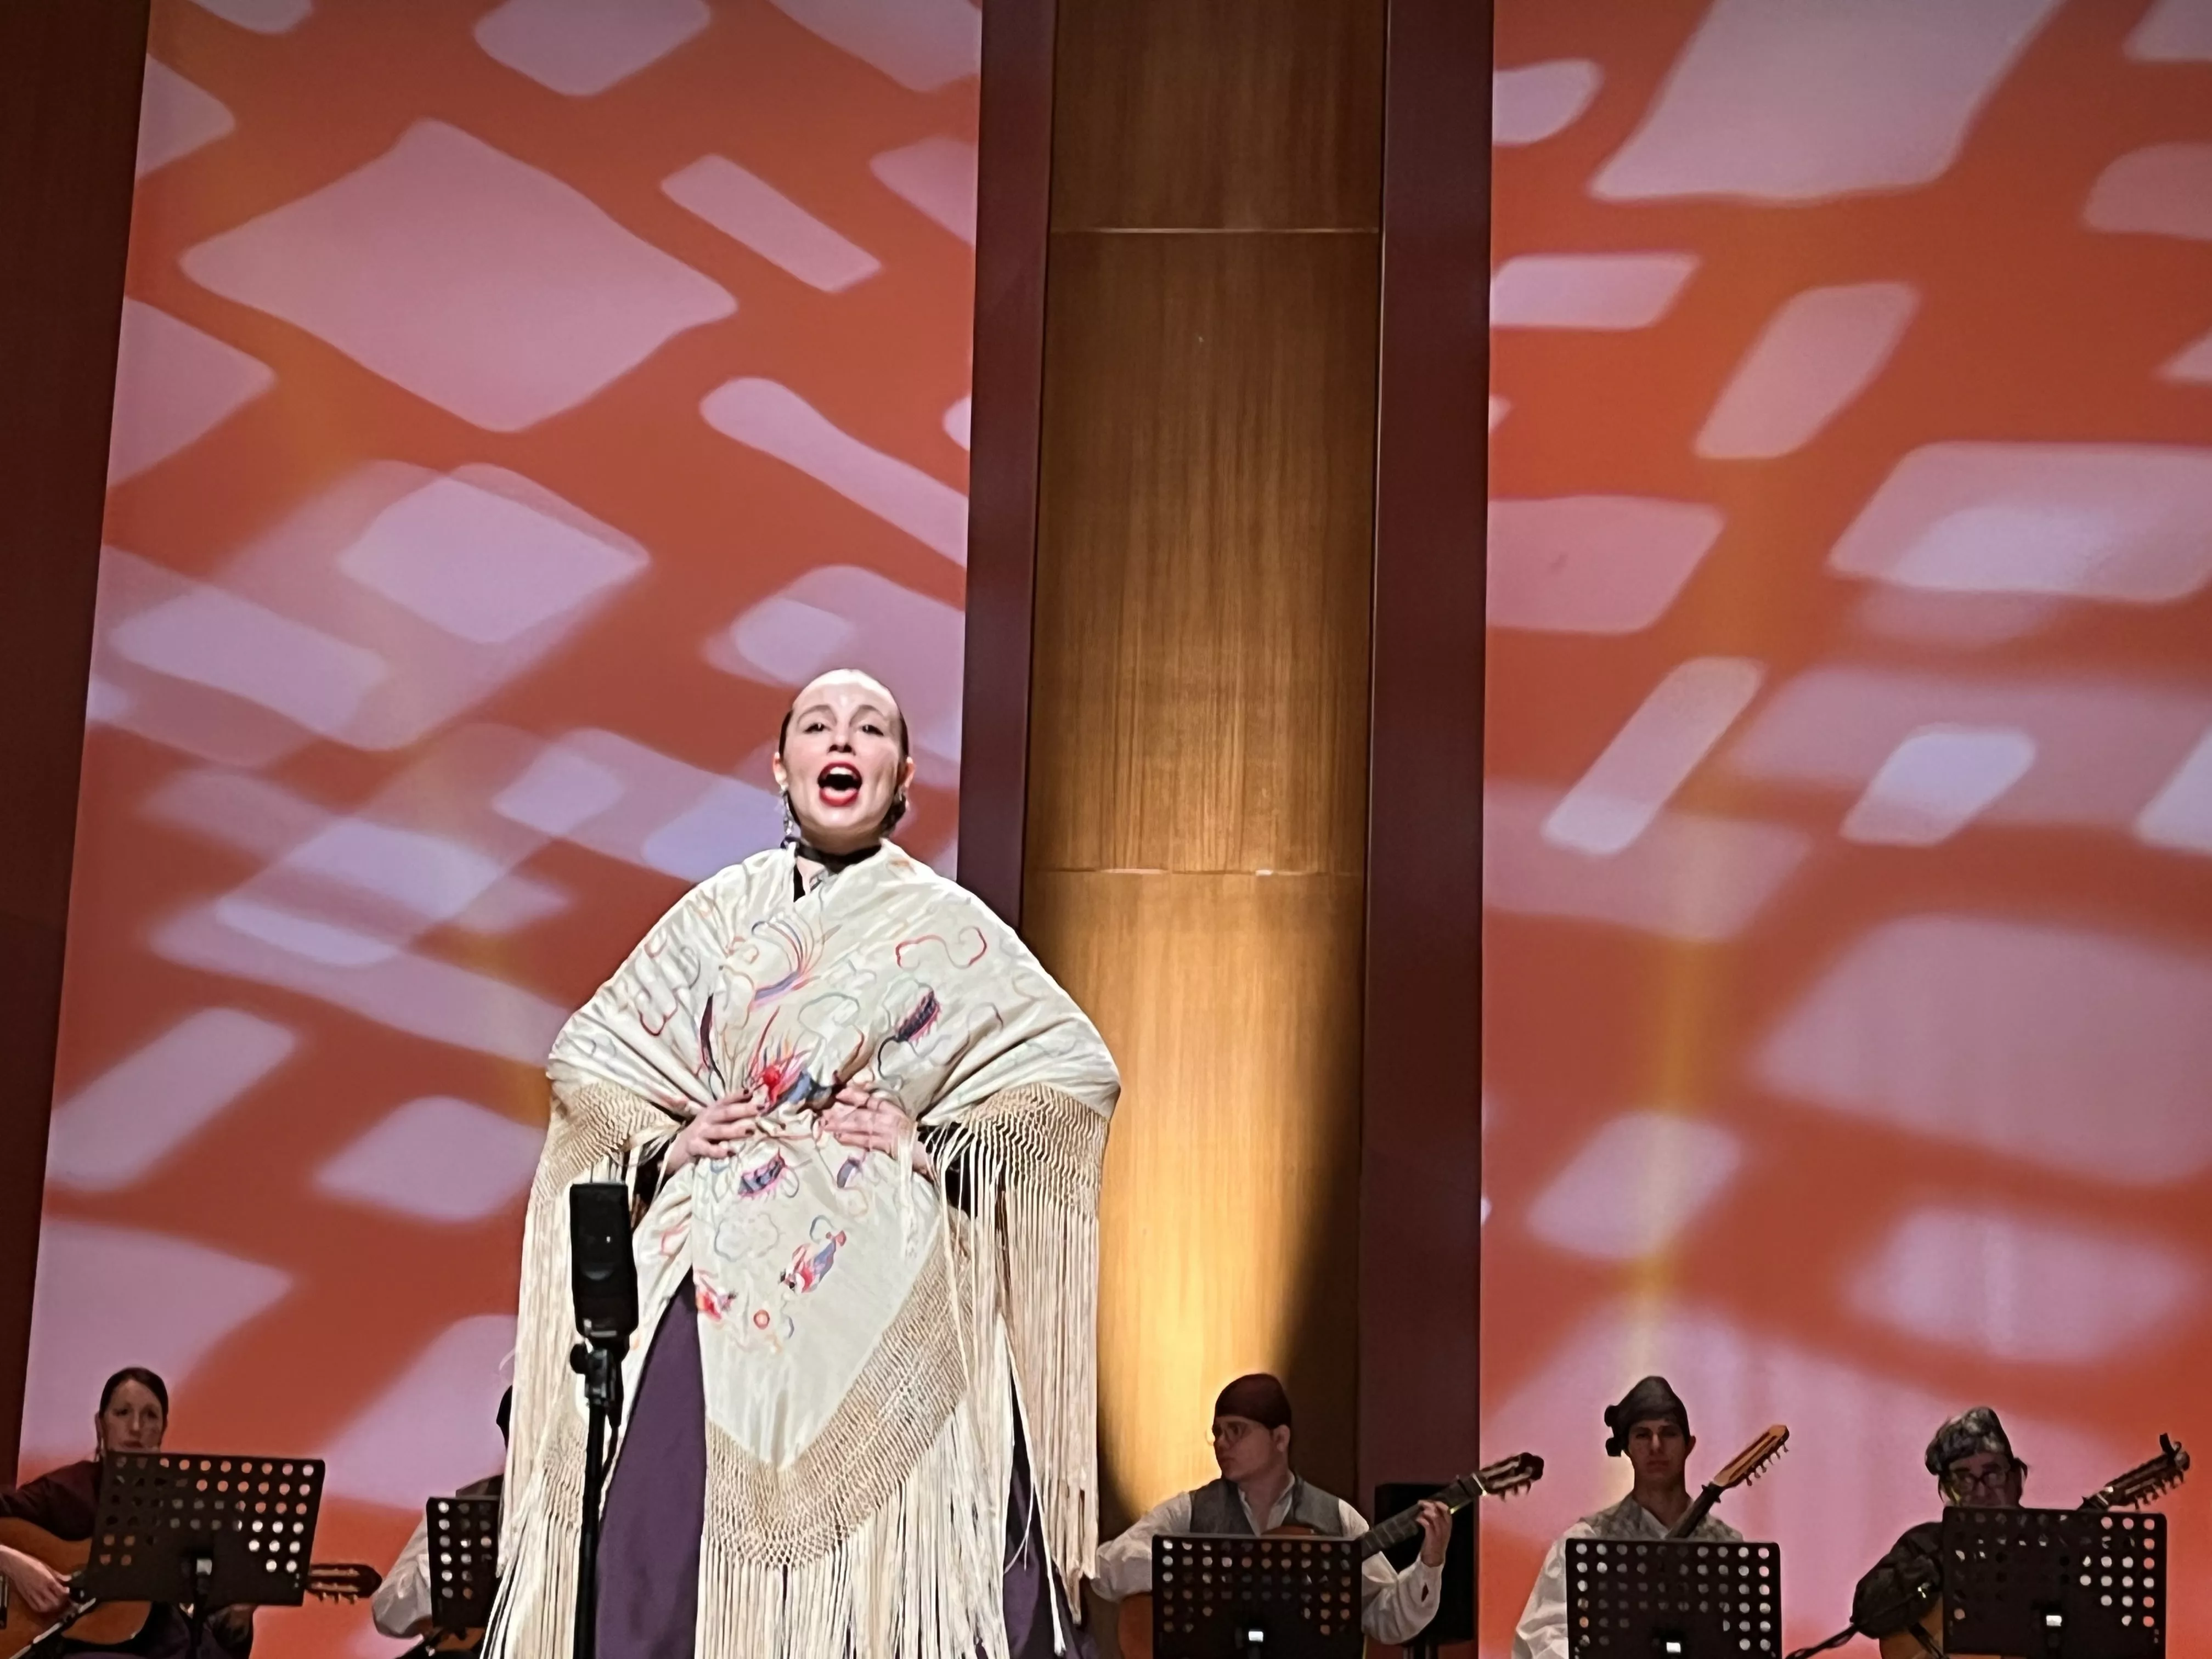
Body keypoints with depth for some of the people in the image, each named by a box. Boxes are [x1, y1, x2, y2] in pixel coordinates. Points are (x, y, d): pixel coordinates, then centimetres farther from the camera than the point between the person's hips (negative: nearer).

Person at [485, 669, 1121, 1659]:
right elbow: (584, 1055, 18)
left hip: (883, 1290, -2)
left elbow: (1078, 1069, 3)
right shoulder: (721, 913, 11)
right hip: (722, 1280, 2)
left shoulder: (946, 928, 5)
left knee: (894, 1554, -7)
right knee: (673, 1540, -4)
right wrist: (662, 1141, 2)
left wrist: (940, 1145, -5)